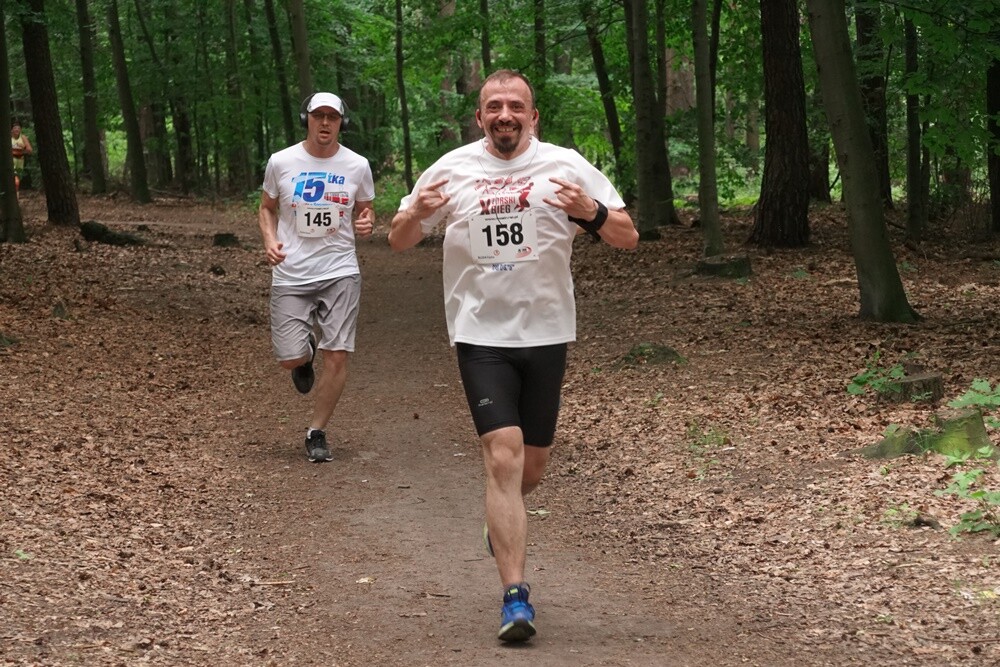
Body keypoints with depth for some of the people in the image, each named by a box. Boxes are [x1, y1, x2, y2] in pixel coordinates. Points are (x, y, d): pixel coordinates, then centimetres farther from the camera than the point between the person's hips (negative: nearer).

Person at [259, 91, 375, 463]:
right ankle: (305, 356, 34)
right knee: (290, 358, -6)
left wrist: (366, 224, -8)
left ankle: (316, 434, 9)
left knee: (336, 357, -8)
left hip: (340, 272, 0)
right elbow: (267, 208, 14)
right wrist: (270, 240, -5)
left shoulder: (357, 166, 2)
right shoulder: (281, 162, 0)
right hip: (290, 275, 0)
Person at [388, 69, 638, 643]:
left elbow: (629, 238, 0)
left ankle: (502, 520, 47)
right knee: (503, 457, -15)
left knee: (532, 468, 11)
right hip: (481, 336, -1)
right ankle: (516, 597, -12)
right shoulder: (453, 169, 2)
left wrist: (592, 212, -21)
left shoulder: (566, 166, 0)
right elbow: (399, 242, 10)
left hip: (546, 333, 1)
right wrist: (415, 214, -13)